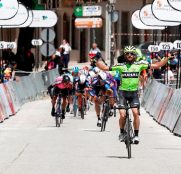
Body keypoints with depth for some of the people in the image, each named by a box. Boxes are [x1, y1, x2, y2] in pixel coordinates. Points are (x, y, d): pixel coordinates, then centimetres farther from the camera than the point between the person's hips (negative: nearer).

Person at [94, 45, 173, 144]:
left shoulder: (139, 65, 1)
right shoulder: (120, 66, -2)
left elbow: (156, 66, 2)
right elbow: (105, 68, 0)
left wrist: (167, 59, -6)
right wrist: (97, 60, -11)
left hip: (134, 92, 1)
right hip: (123, 92, -1)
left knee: (136, 113, -14)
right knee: (122, 115, -10)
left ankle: (136, 135, -2)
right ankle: (122, 132, 15)